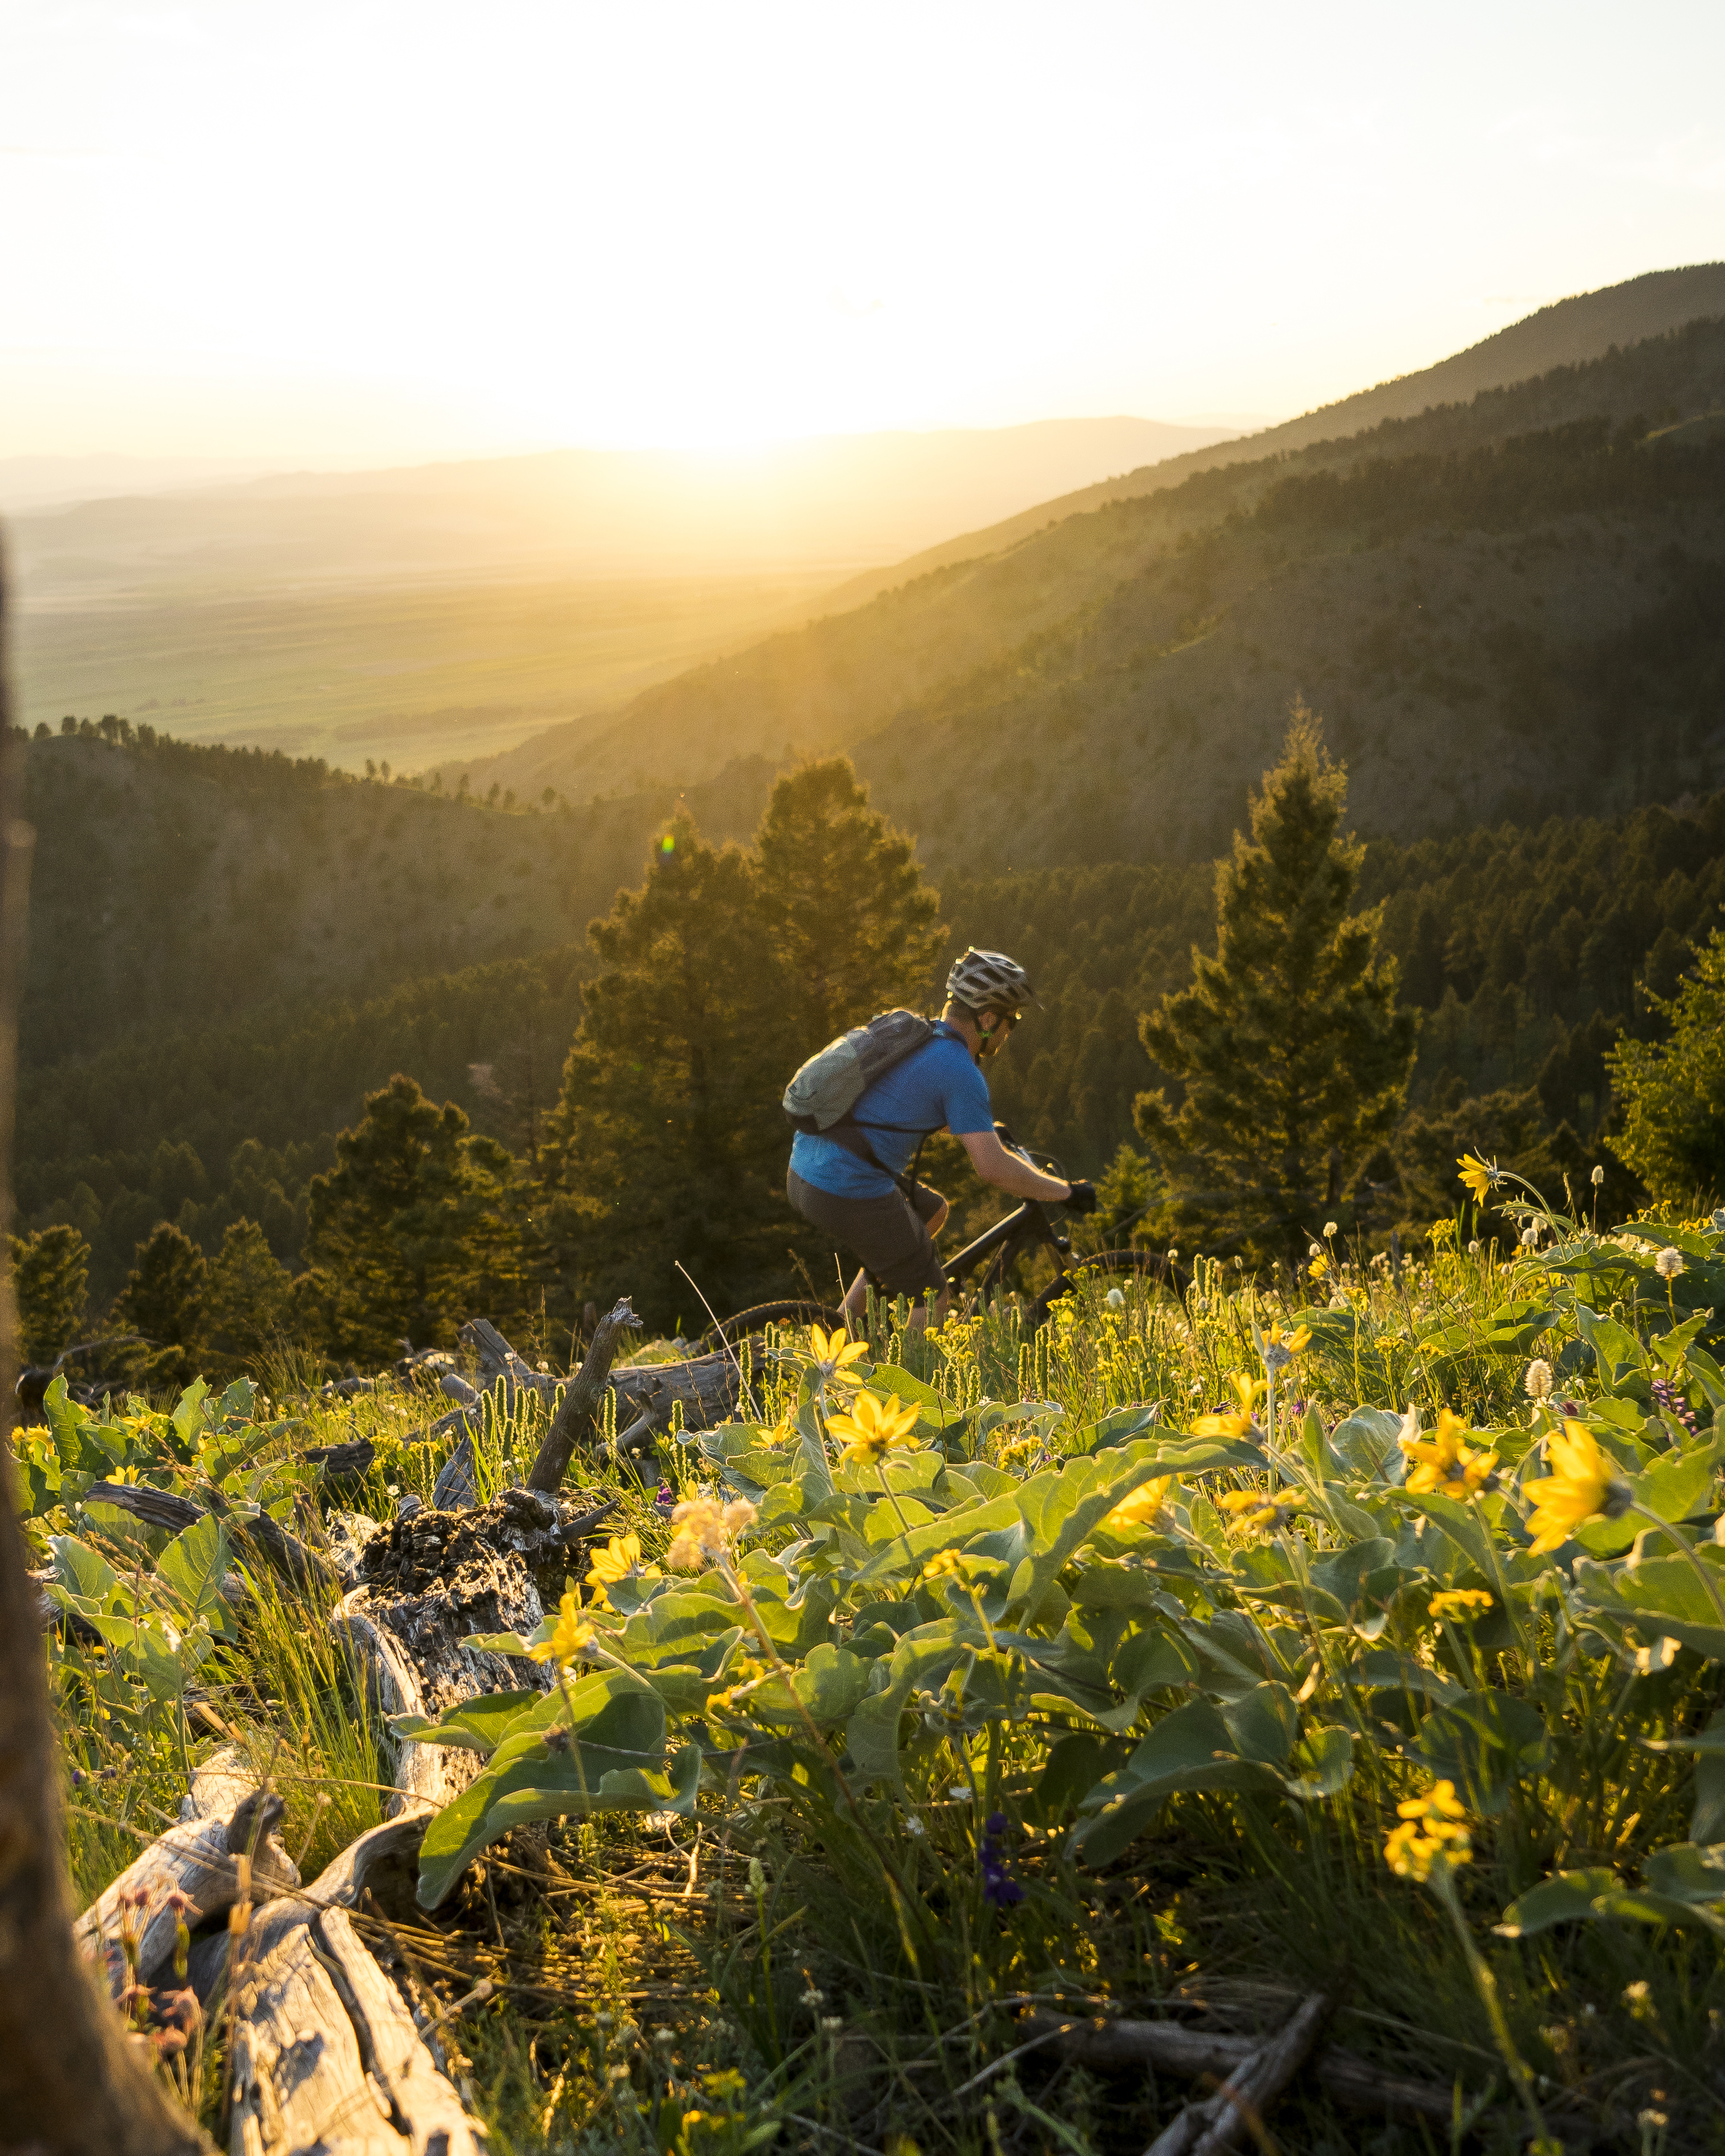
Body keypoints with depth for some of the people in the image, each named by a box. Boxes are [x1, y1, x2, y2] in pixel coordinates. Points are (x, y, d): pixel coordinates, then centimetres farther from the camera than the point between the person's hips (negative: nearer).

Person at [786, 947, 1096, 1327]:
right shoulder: (961, 1073, -12)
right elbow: (993, 1168, -18)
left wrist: (985, 1129, 44)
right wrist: (1068, 1193, -5)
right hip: (853, 1199, -9)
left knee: (933, 1212, 29)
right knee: (932, 1299, 7)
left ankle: (846, 1326, 27)